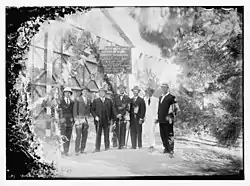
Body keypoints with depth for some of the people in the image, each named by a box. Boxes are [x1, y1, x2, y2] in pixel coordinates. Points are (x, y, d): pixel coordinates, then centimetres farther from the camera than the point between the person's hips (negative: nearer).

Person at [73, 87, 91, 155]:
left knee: (85, 135, 6)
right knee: (78, 135, -9)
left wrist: (88, 116, 4)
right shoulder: (78, 99, -4)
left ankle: (82, 149, 14)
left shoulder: (88, 100, 10)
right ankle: (76, 151, -4)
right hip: (79, 118, -5)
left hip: (86, 118, 5)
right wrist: (76, 119, -11)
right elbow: (75, 109, -6)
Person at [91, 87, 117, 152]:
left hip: (106, 121, 1)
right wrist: (95, 116, -8)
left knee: (107, 134, 5)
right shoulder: (95, 101, 8)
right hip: (98, 120, -1)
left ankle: (107, 147, 12)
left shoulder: (109, 101, 12)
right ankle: (97, 148, 3)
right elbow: (92, 110, 6)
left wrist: (116, 115, -5)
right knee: (98, 135, -1)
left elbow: (112, 110, 9)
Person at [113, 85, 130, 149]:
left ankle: (122, 144, 1)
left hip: (123, 116, -1)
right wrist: (117, 115, -7)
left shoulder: (127, 98, 7)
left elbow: (127, 108, 0)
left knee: (123, 131, -2)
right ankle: (115, 143, 2)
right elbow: (114, 107, 7)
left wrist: (121, 114, -11)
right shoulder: (116, 98, 12)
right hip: (117, 116, 1)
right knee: (117, 130, -6)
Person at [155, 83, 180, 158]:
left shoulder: (171, 97, -4)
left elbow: (176, 108, -7)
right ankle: (166, 148, 23)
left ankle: (171, 151, -4)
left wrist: (171, 115, -14)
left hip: (168, 120, -7)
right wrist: (158, 118, 20)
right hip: (161, 120, 7)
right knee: (162, 135, 10)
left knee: (169, 135, -7)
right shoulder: (160, 98, 19)